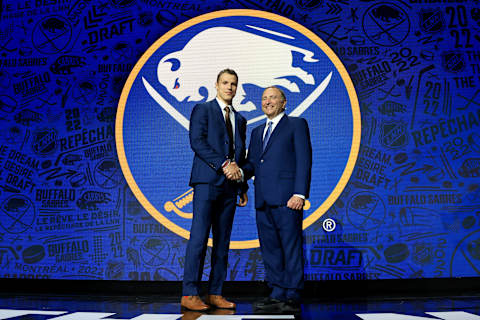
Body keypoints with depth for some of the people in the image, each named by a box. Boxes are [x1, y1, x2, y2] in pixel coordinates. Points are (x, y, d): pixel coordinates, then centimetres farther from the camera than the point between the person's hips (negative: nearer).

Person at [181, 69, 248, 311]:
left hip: (229, 187, 6)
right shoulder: (202, 109, 6)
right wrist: (223, 164, -16)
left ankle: (215, 293, 11)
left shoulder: (240, 119, 22)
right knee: (199, 237, -9)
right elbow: (197, 142, -9)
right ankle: (189, 294, -4)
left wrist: (243, 188, 14)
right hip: (207, 182, -6)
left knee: (222, 241, 5)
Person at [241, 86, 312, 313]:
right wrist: (240, 172, -4)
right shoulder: (257, 132, 24)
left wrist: (300, 193, -15)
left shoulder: (297, 125, 5)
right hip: (263, 200, 7)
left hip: (286, 198, -6)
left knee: (291, 247, -2)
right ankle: (277, 294, 19)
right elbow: (252, 164, 20)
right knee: (270, 249, 9)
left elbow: (304, 160, -5)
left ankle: (292, 297, 6)